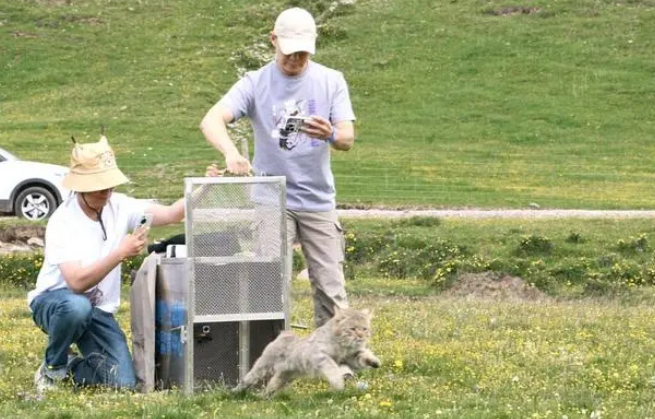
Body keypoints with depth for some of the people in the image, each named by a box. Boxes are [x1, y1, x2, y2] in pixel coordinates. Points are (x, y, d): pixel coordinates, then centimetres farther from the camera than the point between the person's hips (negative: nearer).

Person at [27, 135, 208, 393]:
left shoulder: (118, 206, -6)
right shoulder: (63, 221, -22)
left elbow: (171, 214, -13)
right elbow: (77, 282, -33)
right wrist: (120, 254, -40)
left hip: (98, 310, 4)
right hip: (55, 301, -4)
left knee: (123, 383, -14)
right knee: (77, 306, -42)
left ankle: (72, 368, 18)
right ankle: (52, 368, -12)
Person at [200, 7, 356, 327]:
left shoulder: (331, 81, 2)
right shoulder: (255, 83, -4)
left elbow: (348, 138, -6)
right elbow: (211, 121, -17)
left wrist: (330, 135, -32)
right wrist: (231, 152, -39)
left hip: (318, 202, 1)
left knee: (331, 289, 1)